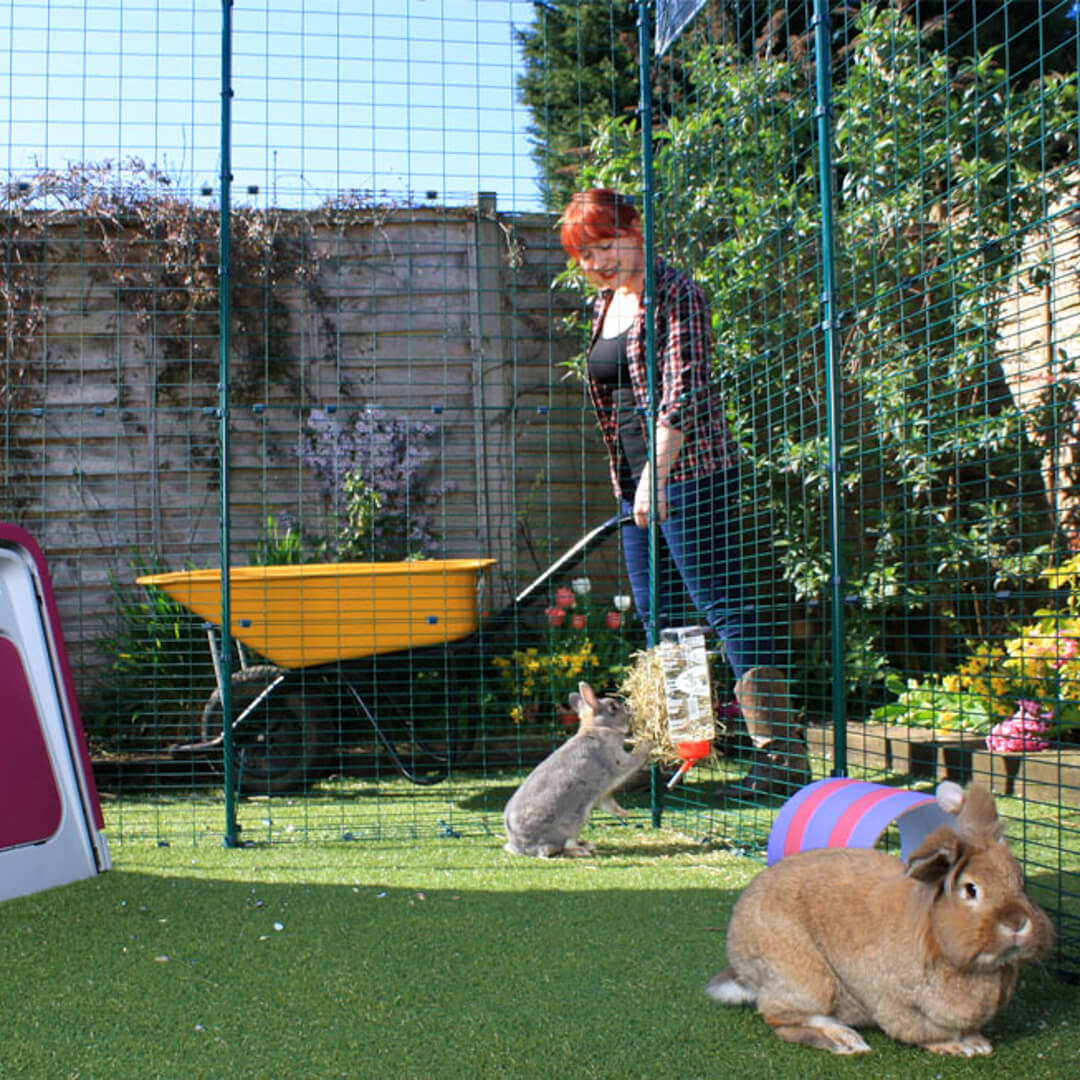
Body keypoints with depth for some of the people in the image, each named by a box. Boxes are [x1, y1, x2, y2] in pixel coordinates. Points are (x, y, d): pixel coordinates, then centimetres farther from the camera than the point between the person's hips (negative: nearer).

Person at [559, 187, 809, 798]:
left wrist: (657, 472, -24)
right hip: (637, 480, 9)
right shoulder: (607, 303, 17)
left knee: (726, 609, -10)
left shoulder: (675, 294, -8)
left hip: (690, 473, -9)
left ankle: (784, 758, -7)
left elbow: (685, 388, -17)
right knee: (657, 619, 10)